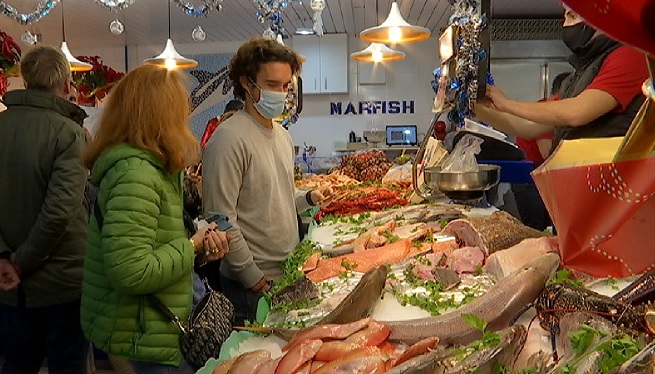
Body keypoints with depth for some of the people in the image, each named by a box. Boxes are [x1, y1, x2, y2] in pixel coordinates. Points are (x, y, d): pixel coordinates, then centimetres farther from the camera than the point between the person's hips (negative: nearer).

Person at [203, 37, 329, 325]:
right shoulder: (229, 139, -18)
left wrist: (307, 198, 1)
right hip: (252, 288, -8)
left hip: (288, 275, 8)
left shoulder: (283, 135, 10)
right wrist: (256, 280, -16)